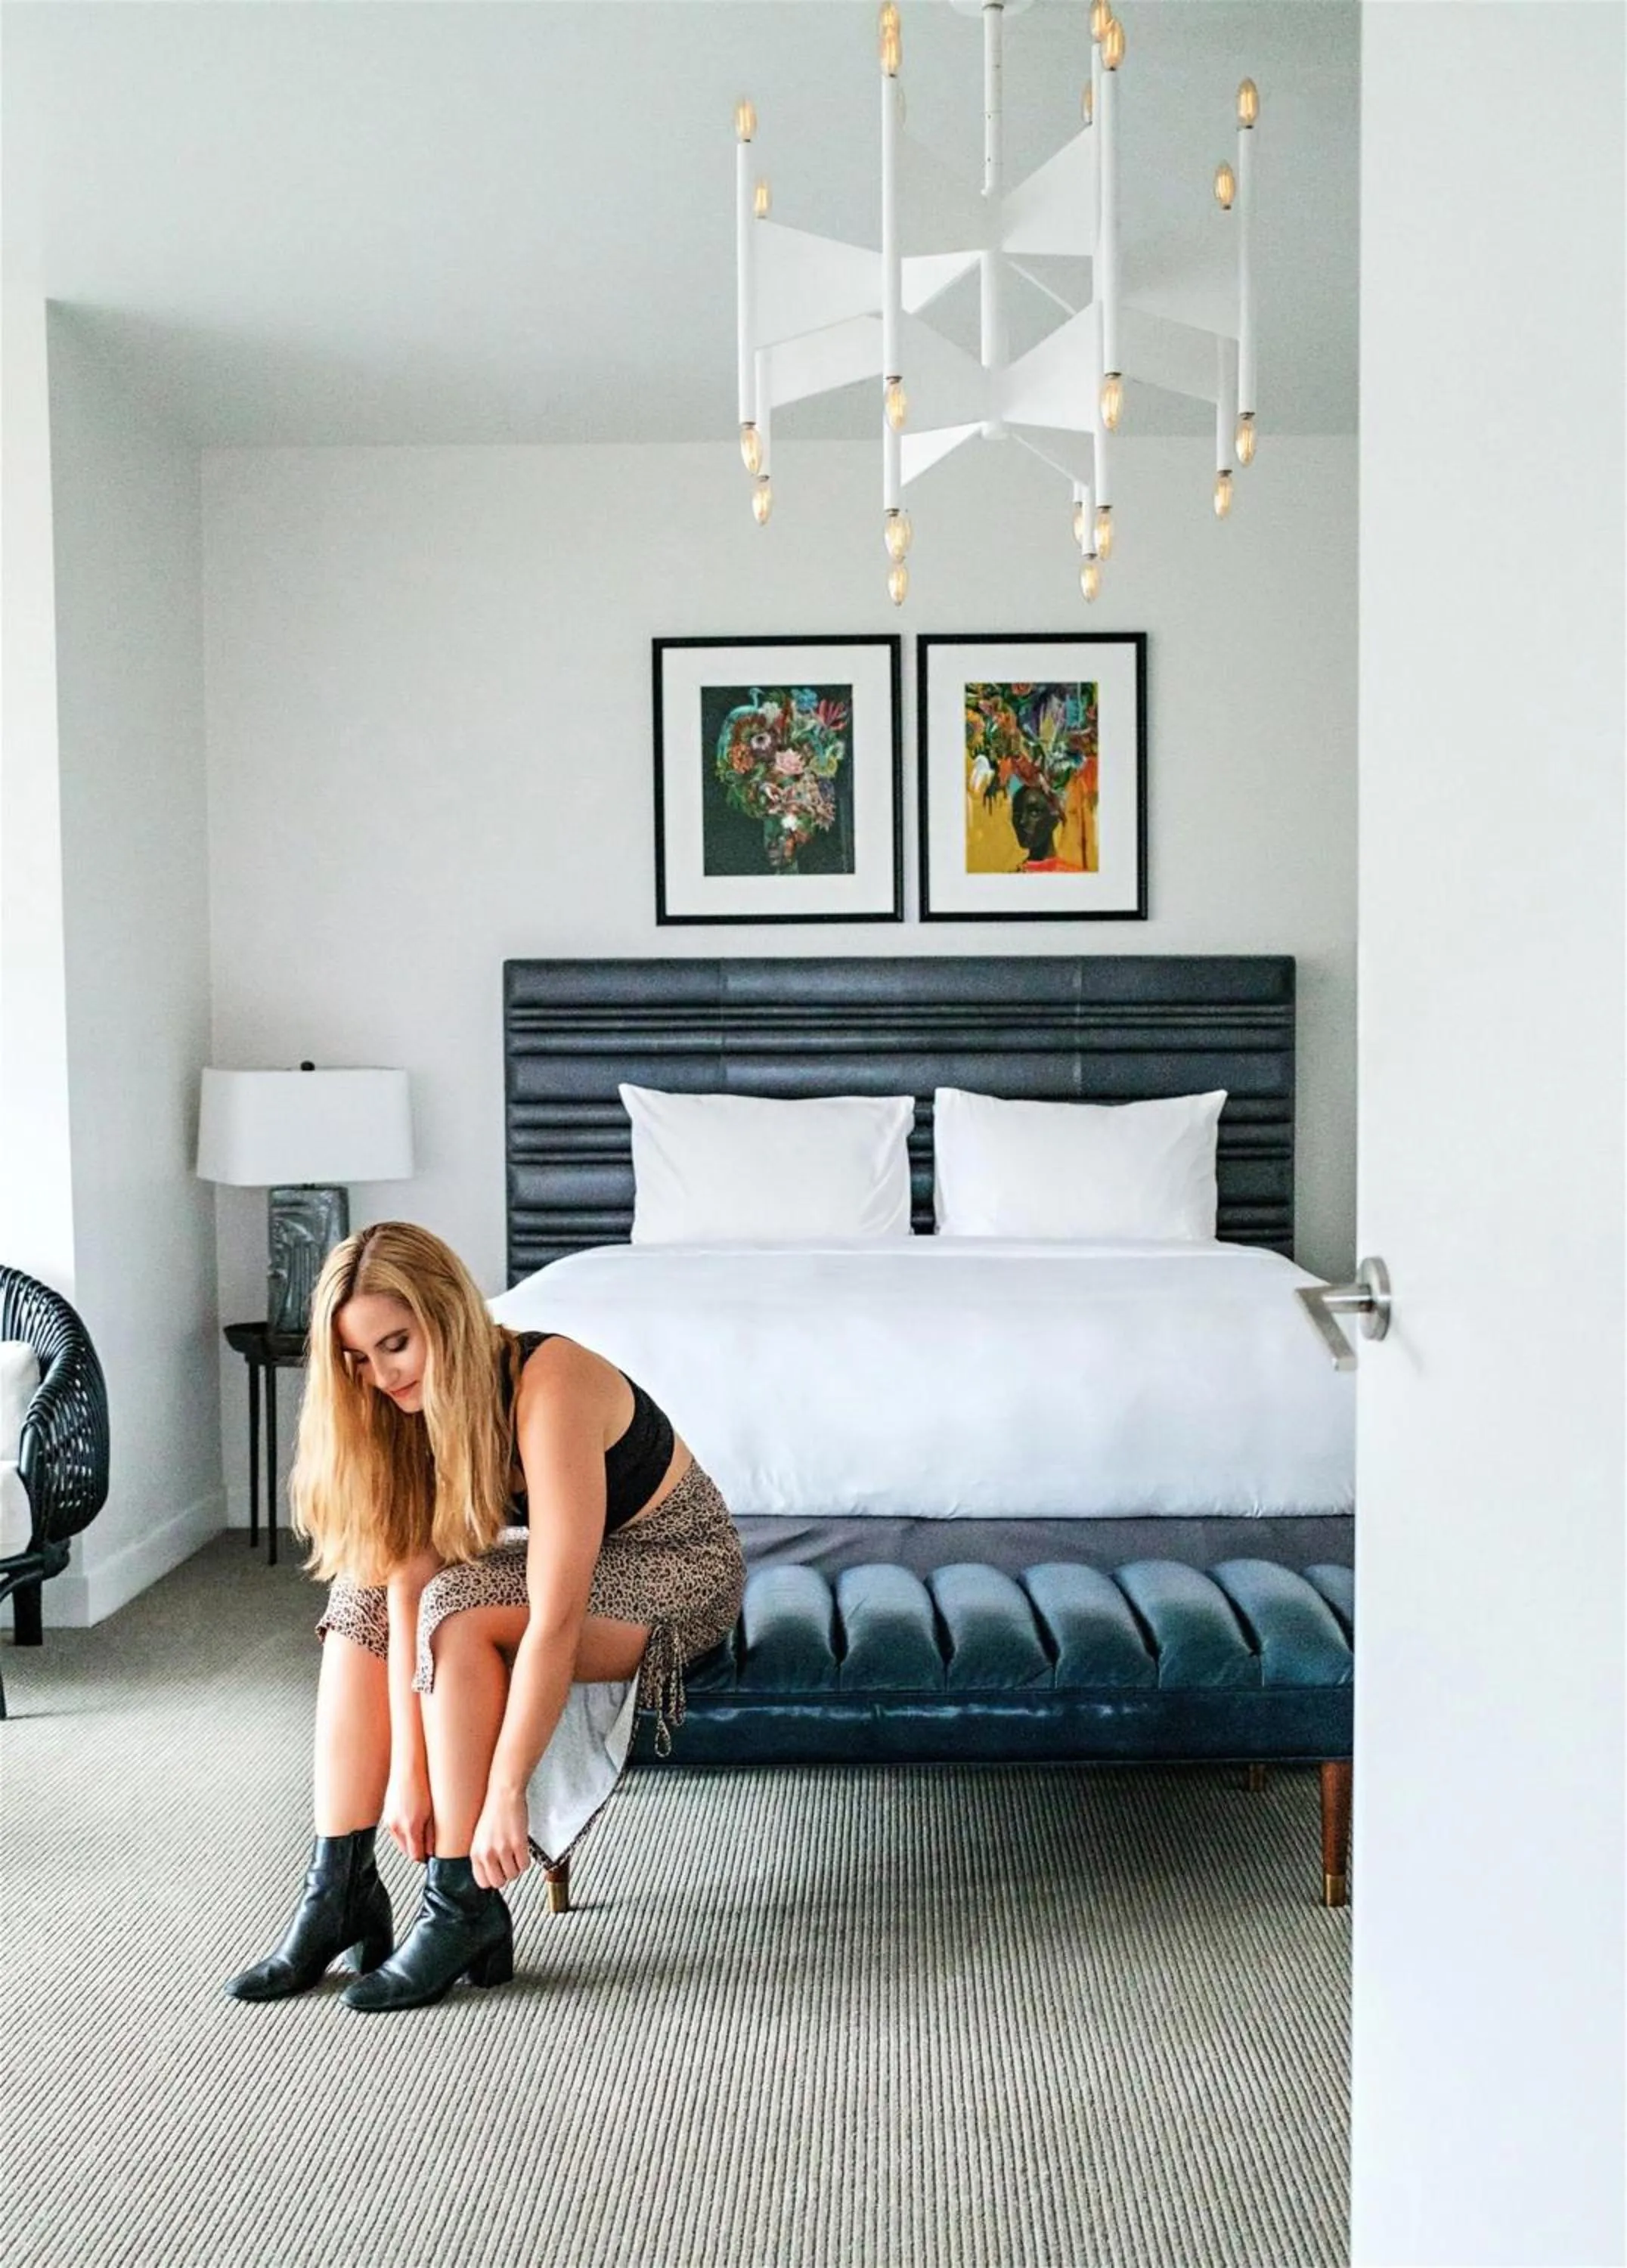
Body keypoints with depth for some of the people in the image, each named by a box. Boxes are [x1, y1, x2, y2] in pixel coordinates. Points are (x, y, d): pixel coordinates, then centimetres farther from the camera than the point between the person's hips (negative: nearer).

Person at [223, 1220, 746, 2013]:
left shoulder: (548, 1389, -33)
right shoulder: (415, 1408, -11)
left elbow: (555, 1620, -34)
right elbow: (408, 1586, -14)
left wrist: (504, 1793, -31)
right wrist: (406, 1769, -18)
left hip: (677, 1565, -7)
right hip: (569, 1559, 7)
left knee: (463, 1607, -29)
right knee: (360, 1601, -10)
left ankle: (464, 1910, -17)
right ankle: (339, 1890, -6)